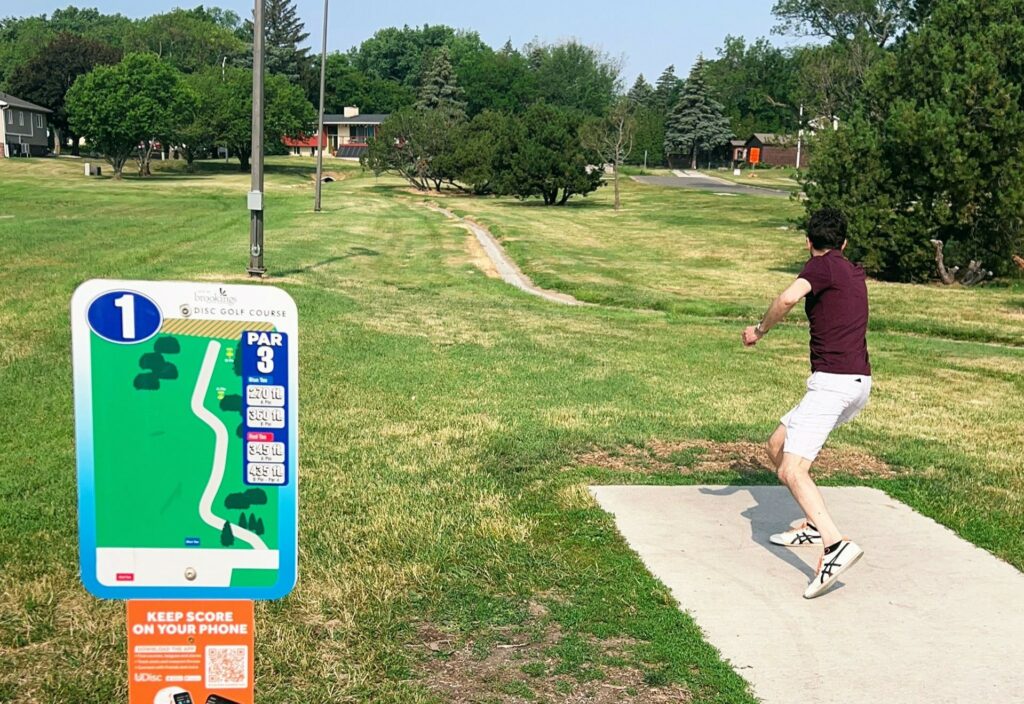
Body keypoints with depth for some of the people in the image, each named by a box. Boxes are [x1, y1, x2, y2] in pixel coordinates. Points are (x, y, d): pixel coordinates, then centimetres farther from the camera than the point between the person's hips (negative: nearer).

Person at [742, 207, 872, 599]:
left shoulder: (822, 264, -4)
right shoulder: (857, 274, 20)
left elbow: (789, 298, -25)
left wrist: (760, 330, -9)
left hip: (832, 382, -9)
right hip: (859, 382, 9)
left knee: (792, 469, -18)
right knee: (777, 446, 19)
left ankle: (836, 545, -34)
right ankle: (814, 524, 22)